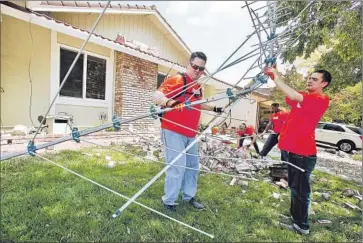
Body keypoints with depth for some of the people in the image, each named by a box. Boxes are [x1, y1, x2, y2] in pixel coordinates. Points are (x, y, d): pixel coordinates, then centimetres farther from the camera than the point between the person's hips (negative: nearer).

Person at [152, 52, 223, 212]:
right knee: (177, 166, -9)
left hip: (191, 134, 9)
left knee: (193, 165, 15)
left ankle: (188, 196, 33)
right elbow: (156, 96, -23)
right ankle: (168, 201, 12)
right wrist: (169, 102, -42)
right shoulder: (176, 80, -11)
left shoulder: (198, 87, 14)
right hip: (173, 132, -8)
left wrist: (214, 109, 31)